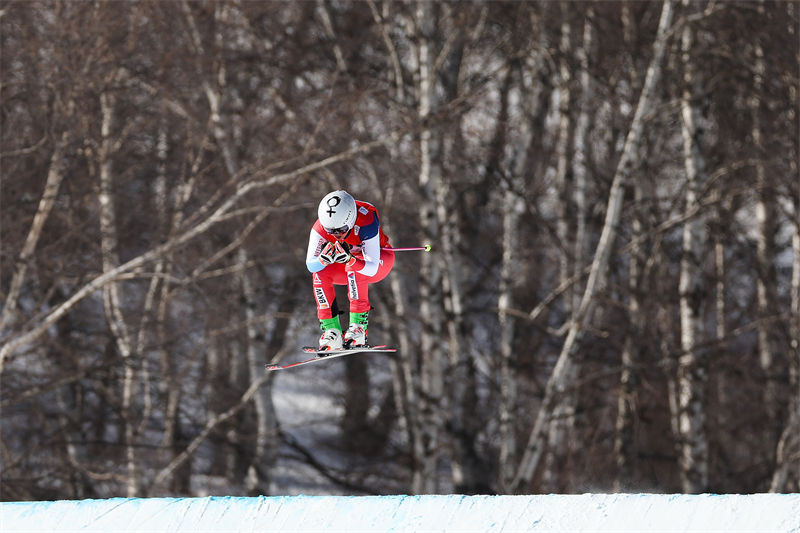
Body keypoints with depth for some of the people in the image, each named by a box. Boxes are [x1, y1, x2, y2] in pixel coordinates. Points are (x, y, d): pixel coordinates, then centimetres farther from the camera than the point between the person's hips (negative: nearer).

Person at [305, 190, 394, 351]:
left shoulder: (366, 222, -36)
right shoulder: (321, 227, -24)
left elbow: (372, 268, -39)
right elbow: (310, 265, -26)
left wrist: (350, 261, -57)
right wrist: (323, 259, -48)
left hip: (381, 260, -4)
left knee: (353, 269, -36)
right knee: (319, 273, -24)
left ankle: (358, 327, -30)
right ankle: (331, 331, -21)